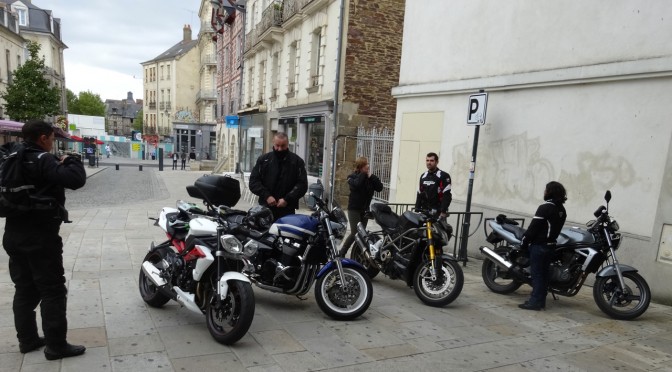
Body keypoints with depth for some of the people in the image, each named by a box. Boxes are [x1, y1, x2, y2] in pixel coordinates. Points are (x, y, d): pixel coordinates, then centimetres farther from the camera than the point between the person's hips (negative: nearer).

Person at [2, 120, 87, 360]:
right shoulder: (42, 160, -16)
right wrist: (70, 161, -9)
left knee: (24, 289, 17)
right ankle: (56, 346, 4)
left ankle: (27, 339, 27)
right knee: (53, 291, -1)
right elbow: (76, 179, -29)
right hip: (41, 237, -9)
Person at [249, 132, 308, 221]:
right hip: (265, 208, 1)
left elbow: (302, 184, -2)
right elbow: (253, 181, 4)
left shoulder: (297, 161, 4)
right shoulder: (263, 159, 8)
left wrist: (287, 199, -13)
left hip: (287, 210, -1)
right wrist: (266, 196, -10)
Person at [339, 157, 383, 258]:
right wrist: (363, 174, -18)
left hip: (365, 209, 5)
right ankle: (341, 254, 1)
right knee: (354, 233, -12)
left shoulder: (371, 177, 5)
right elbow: (356, 184, -30)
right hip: (354, 209, -5)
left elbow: (380, 188, -7)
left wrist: (371, 176, -13)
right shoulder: (353, 177, -7)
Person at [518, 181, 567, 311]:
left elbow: (533, 227, -16)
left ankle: (535, 302, 0)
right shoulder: (562, 210, 8)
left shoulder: (545, 208, -17)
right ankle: (540, 300, 20)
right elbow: (555, 227, 13)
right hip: (550, 245, 8)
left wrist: (524, 242, -9)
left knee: (537, 273, -3)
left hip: (539, 245, -8)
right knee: (543, 273, 13)